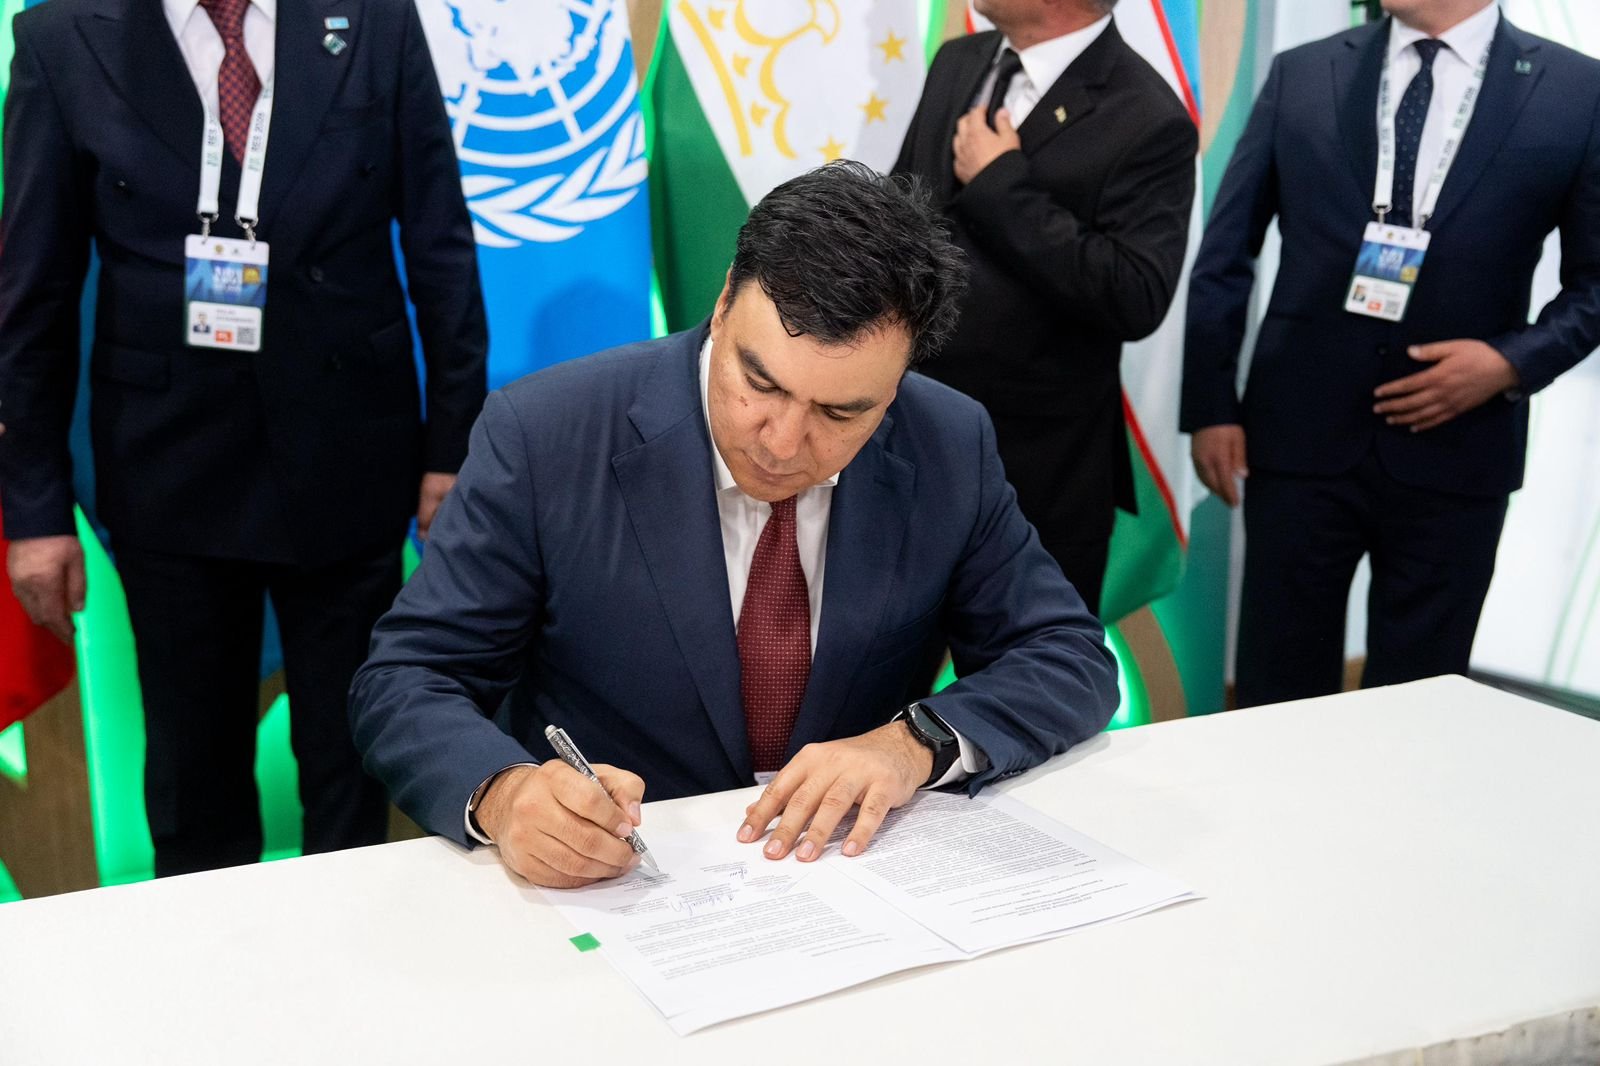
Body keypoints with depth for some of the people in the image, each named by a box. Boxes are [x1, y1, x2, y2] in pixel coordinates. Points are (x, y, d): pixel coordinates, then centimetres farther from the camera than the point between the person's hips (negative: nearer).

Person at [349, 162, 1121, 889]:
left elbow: (1072, 660, 0)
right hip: (604, 880, -1)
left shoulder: (951, 450, -7)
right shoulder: (544, 436, -13)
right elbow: (405, 680, -10)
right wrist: (502, 794, -30)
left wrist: (916, 743, -18)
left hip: (854, 870, 1)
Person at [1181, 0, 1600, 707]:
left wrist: (1515, 361, -12)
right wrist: (1210, 406, 0)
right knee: (1277, 693, 9)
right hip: (1298, 438, 1)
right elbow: (1225, 257, 5)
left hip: (1453, 454, 0)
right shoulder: (1300, 75, 2)